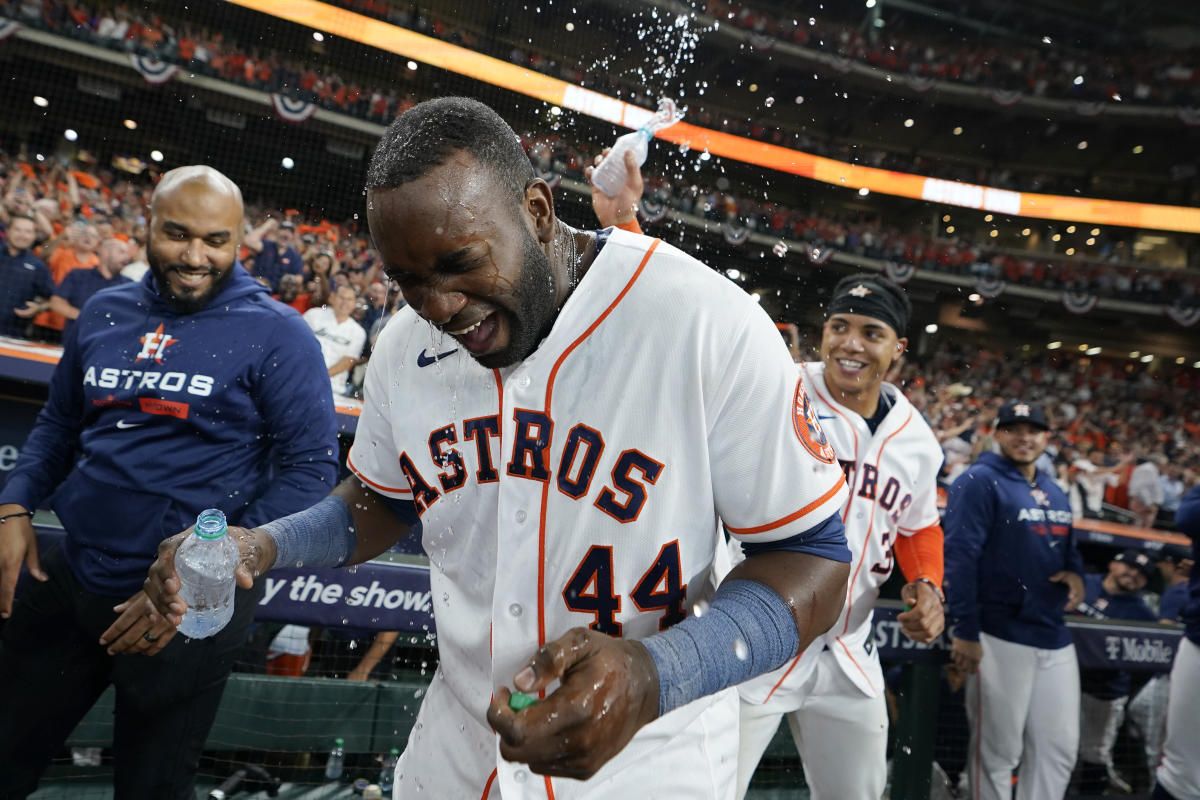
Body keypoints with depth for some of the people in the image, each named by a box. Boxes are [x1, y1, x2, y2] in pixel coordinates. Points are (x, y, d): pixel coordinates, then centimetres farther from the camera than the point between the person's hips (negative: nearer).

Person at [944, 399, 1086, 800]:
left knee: (1058, 747, 13)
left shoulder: (1055, 493, 17)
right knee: (997, 751, 0)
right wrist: (965, 631, -20)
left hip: (1055, 637, 8)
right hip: (1001, 638, -8)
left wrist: (1075, 572, 2)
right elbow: (959, 556, -15)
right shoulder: (979, 482, -9)